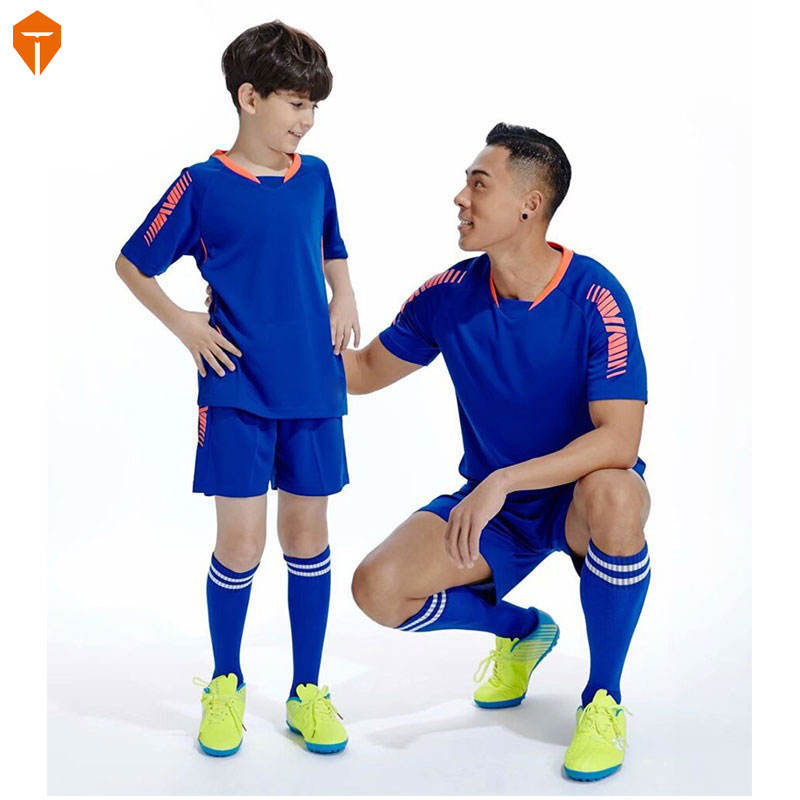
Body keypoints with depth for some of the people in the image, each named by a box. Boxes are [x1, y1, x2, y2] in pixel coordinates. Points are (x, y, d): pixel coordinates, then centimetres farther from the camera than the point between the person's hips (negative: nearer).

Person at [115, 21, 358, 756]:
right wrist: (184, 324, -6)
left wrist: (343, 298, 5)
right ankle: (226, 685, 21)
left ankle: (307, 691, 22)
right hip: (238, 387, -3)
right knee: (241, 540, -2)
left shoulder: (315, 177, 6)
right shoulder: (202, 186, -5)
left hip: (314, 389, 4)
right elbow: (132, 264, 3)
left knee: (307, 533, 9)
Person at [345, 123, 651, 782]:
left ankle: (603, 700, -14)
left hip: (576, 496, -4)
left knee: (614, 495, -40)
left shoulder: (594, 297, -21)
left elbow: (619, 439, -30)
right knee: (378, 588, -18)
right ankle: (520, 630, 15)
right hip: (490, 500, 4)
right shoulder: (449, 296, -8)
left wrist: (503, 481, -39)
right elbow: (364, 372, 7)